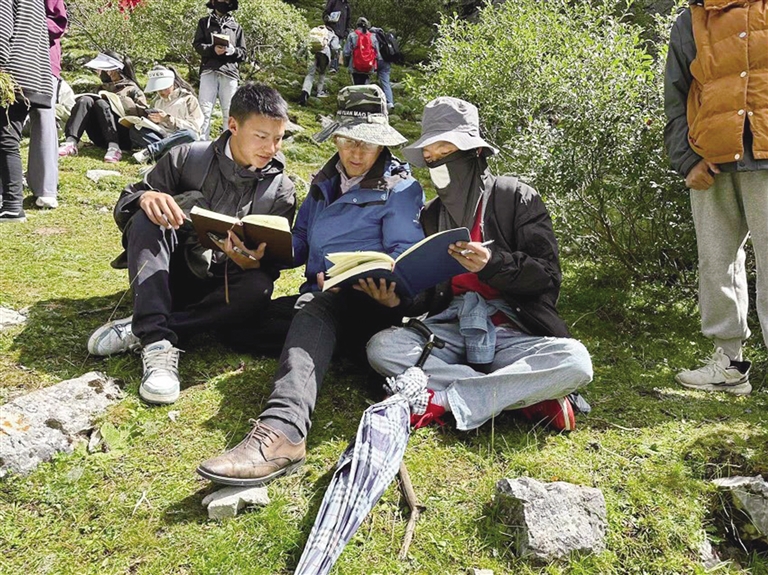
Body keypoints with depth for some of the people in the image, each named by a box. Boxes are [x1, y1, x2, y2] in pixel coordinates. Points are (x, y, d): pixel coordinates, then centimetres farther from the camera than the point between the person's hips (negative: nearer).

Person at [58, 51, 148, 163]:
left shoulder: (131, 88, 7)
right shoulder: (104, 87, 24)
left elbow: (144, 112, -7)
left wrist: (120, 101, -13)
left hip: (121, 138, -5)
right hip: (101, 139, 5)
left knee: (101, 103, -25)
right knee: (85, 100, -14)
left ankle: (114, 148, -43)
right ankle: (71, 142, -35)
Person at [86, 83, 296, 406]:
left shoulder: (280, 191, -3)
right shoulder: (187, 158, -3)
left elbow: (272, 266, -3)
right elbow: (124, 206, -2)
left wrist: (251, 263, -29)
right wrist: (145, 197, -27)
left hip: (221, 290, 0)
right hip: (167, 278, 1)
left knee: (257, 288, -32)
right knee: (149, 215, -25)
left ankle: (136, 331, -26)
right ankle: (156, 341, -38)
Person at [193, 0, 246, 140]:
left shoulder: (236, 26, 19)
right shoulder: (204, 22, 17)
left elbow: (243, 53, 14)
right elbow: (197, 44, 6)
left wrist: (233, 50, -9)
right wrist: (212, 49, -14)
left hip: (229, 72, 1)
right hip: (209, 70, -1)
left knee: (229, 112, 0)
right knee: (205, 110, -8)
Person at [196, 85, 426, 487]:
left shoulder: (400, 188, 4)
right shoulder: (324, 183, 23)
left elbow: (405, 254, -7)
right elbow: (300, 242, 21)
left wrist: (388, 288, -29)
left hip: (368, 305, -8)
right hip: (319, 297, 8)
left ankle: (283, 428, -60)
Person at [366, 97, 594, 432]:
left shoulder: (516, 197, 3)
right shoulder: (431, 215, 17)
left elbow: (547, 276, -5)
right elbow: (427, 294, 15)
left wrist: (493, 263, -22)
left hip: (513, 334, -3)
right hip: (451, 329, 3)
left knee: (575, 360, -32)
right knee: (381, 347, -25)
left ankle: (442, 400, -29)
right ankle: (527, 395, -25)